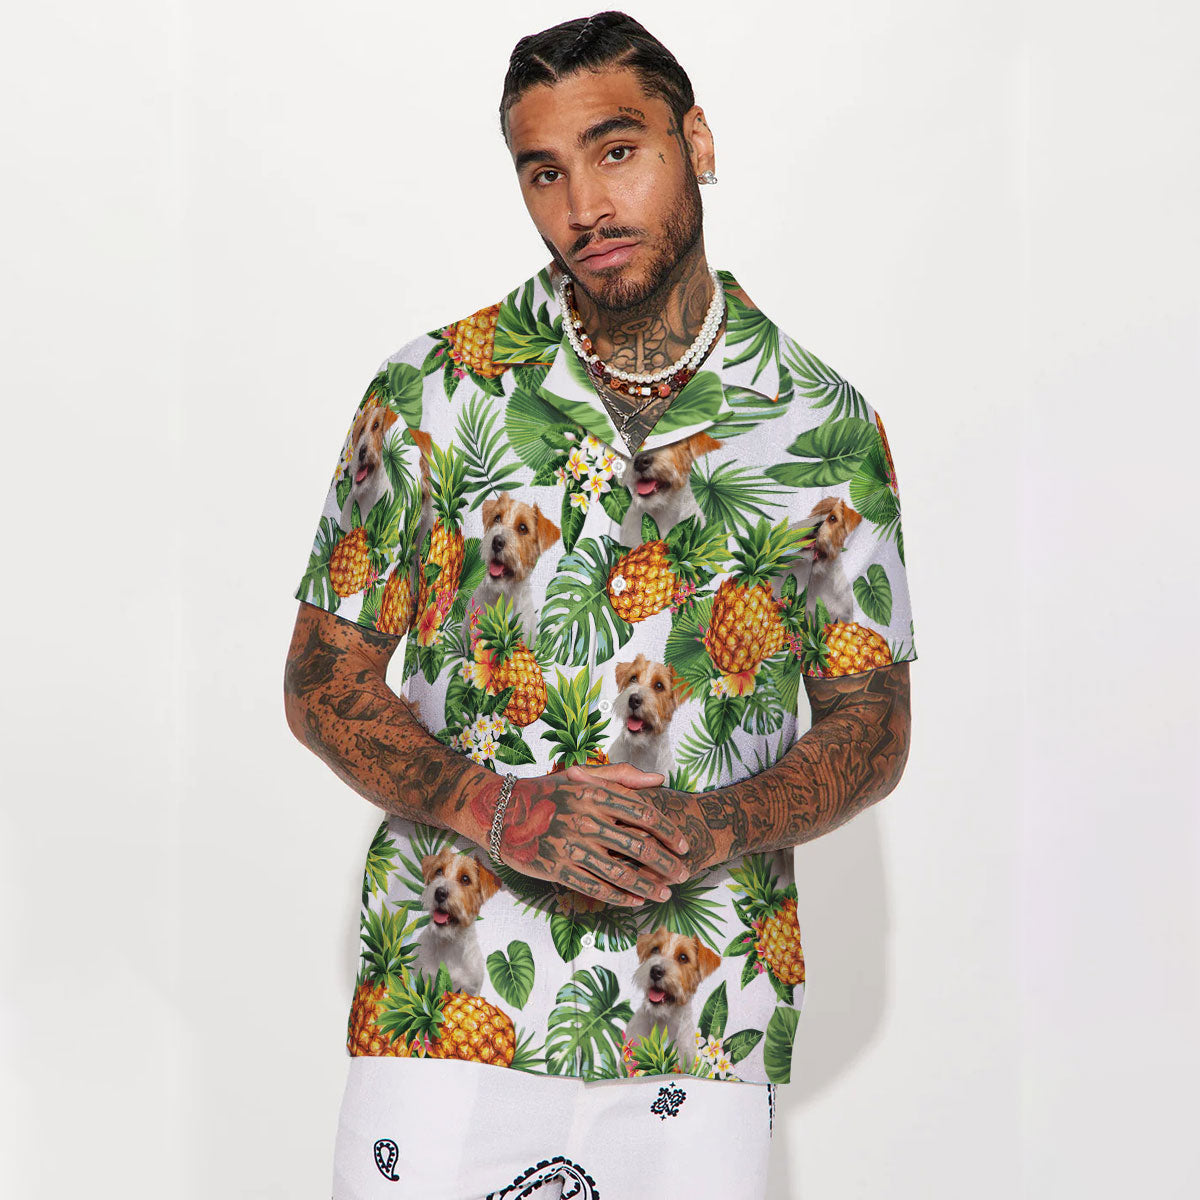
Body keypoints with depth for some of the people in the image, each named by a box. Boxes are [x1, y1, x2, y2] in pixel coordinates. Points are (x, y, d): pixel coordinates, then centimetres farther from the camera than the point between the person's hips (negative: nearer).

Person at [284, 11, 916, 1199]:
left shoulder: (825, 427, 3)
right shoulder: (432, 395, 0)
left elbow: (871, 723, 7)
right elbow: (325, 683, 2)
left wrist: (715, 826, -13)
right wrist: (504, 811, -15)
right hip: (445, 1009, -1)